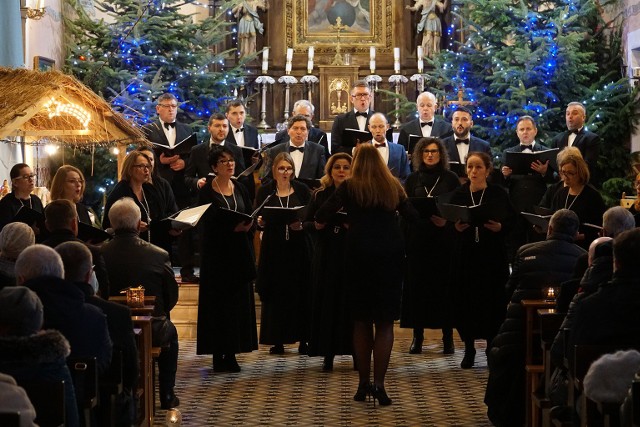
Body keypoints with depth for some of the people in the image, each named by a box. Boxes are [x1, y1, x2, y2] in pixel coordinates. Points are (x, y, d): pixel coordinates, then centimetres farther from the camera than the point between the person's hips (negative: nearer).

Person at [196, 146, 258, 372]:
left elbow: (250, 216, 10)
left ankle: (231, 354, 9)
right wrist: (232, 228, -23)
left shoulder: (240, 188, 10)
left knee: (239, 300, 4)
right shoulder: (207, 191, -6)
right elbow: (207, 224, -12)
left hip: (239, 251, 5)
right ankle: (218, 355, 1)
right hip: (217, 253, -5)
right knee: (218, 302, -4)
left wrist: (247, 225, -12)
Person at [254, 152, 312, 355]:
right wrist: (260, 222, -16)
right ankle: (277, 340, 7)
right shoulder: (264, 192, 4)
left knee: (300, 293, -1)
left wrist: (302, 225, -16)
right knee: (275, 294, 0)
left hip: (298, 248, 0)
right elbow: (258, 220, 5)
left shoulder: (302, 190, 3)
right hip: (273, 249, 0)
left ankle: (303, 339, 6)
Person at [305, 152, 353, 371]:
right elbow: (306, 224, 7)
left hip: (353, 255, -1)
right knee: (326, 302, 1)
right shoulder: (320, 195, 8)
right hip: (326, 255, 2)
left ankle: (356, 352, 9)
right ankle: (328, 354, 8)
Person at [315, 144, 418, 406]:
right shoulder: (393, 186, 6)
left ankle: (363, 383, 13)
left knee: (362, 321, 10)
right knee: (385, 322, 2)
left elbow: (321, 216, -9)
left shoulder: (350, 187, -2)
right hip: (391, 254, 1)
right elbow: (412, 215, 17)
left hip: (360, 254, -1)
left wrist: (320, 222, 14)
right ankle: (379, 384, -6)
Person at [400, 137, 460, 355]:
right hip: (417, 238, 2)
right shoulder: (413, 179, 11)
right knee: (417, 285, 0)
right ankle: (417, 336, 6)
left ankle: (448, 337, 5)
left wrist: (446, 219, -16)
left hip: (443, 239, -2)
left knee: (444, 285, -2)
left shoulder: (450, 178, 5)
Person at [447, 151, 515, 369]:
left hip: (492, 255, -1)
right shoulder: (458, 195, 6)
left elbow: (511, 222, -1)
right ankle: (469, 348, 15)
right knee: (464, 300, 1)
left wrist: (499, 227, -20)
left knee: (492, 300, -2)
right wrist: (456, 227, -16)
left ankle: (492, 347, 12)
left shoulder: (499, 194, 1)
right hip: (464, 255, 2)